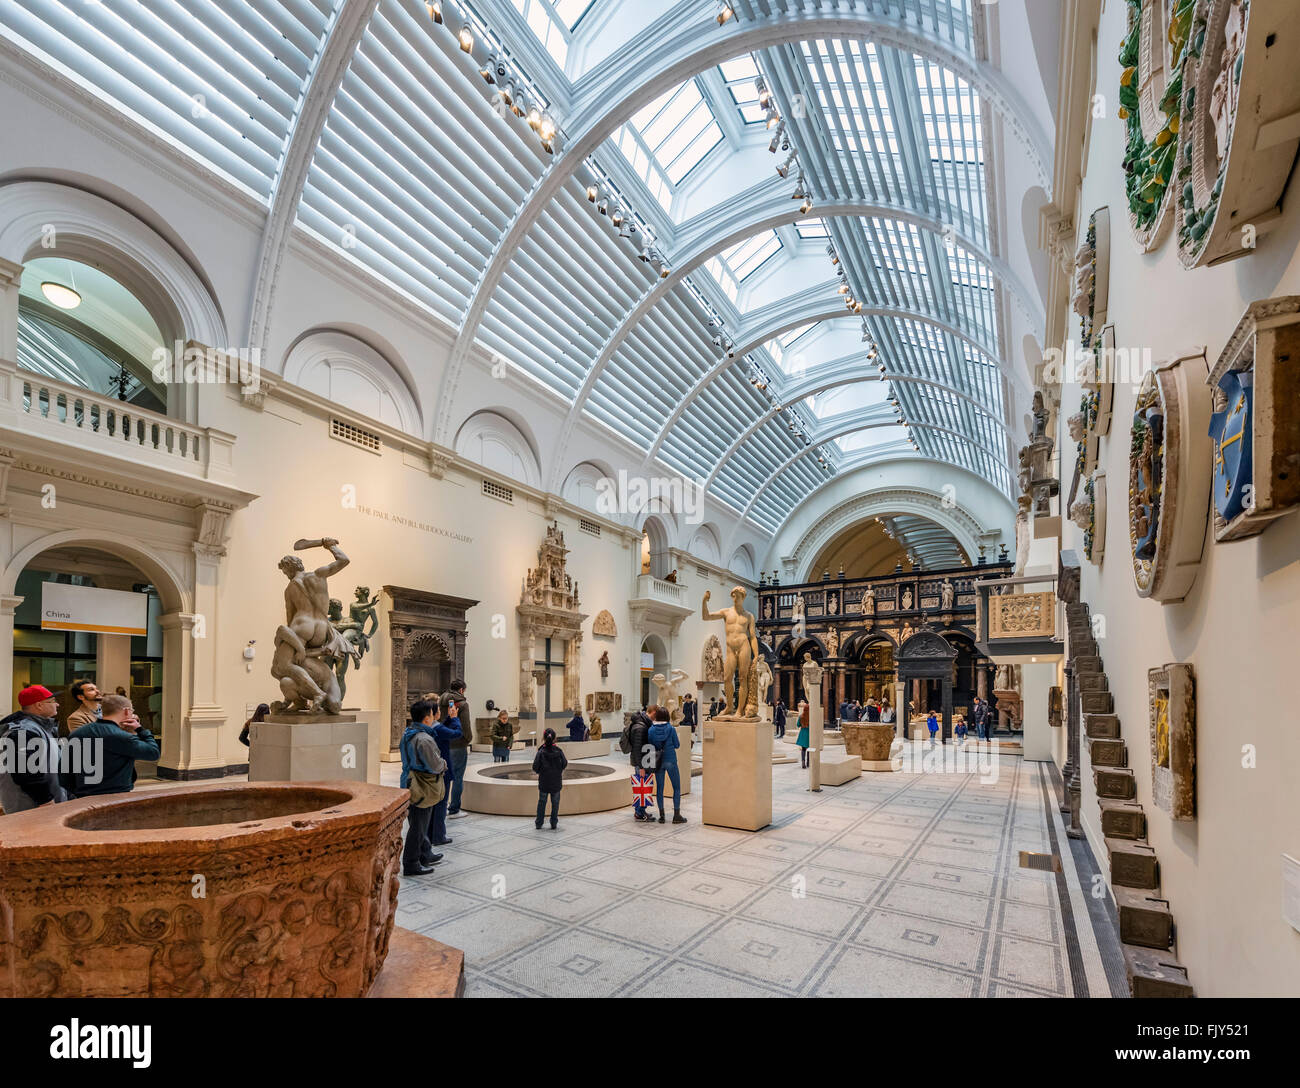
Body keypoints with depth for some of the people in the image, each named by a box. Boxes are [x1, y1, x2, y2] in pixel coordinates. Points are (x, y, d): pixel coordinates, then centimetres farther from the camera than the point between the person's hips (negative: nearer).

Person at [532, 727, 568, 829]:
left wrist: (537, 771, 9)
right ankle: (554, 824, 14)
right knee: (555, 802, 11)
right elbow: (565, 764, -3)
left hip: (543, 782, 0)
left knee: (541, 802, 12)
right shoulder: (559, 750, -9)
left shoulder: (541, 752, -12)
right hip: (556, 782, 0)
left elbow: (535, 767, -12)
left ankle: (538, 824, 18)